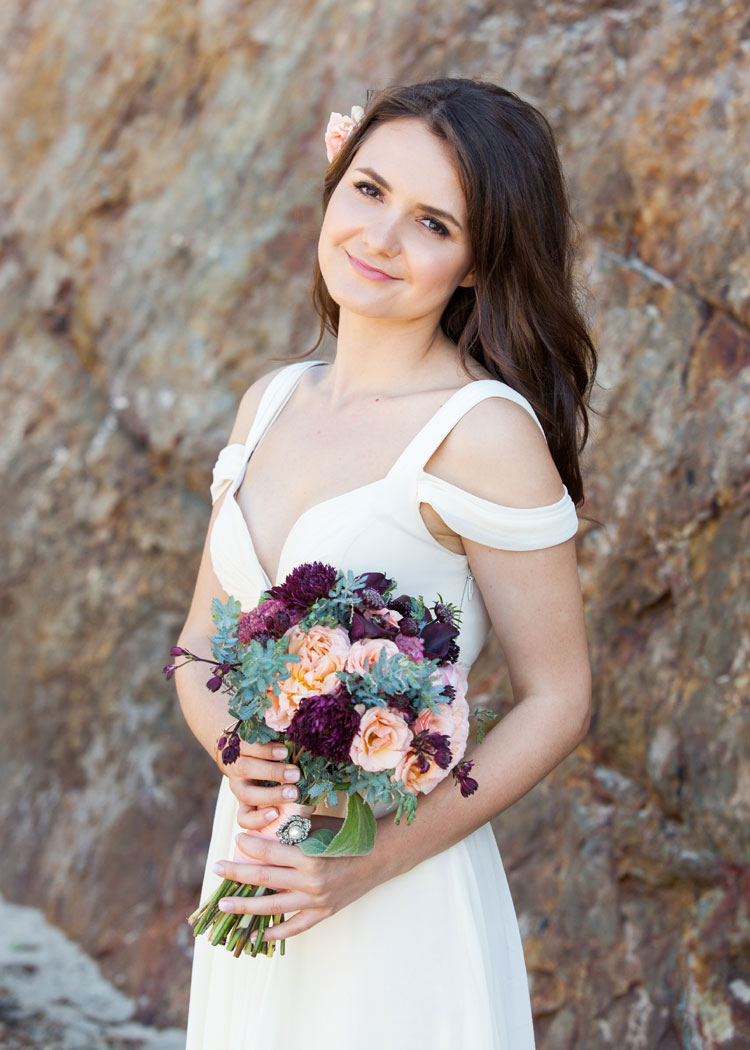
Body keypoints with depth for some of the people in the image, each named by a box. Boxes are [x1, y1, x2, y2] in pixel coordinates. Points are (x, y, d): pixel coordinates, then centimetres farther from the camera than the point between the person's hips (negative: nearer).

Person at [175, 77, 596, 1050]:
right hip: (252, 861, 6)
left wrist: (379, 860, -19)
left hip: (400, 908, -6)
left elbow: (557, 701, -12)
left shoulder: (483, 430, -16)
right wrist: (234, 751, -13)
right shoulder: (271, 402, 4)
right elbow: (201, 644, 9)